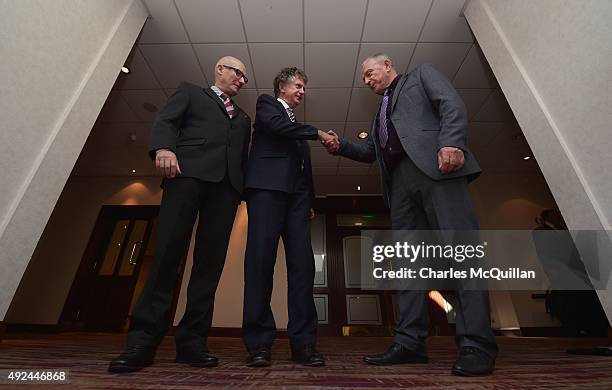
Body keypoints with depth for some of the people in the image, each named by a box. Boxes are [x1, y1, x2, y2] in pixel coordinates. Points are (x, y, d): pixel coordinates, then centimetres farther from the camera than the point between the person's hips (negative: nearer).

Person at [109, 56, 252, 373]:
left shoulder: (243, 118, 34)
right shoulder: (190, 92, 26)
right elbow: (165, 120, 8)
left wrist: (245, 190, 7)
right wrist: (163, 147, -14)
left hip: (227, 183, 3)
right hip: (189, 171, -3)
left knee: (211, 260, -6)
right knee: (168, 251, -13)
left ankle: (191, 341, -1)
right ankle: (143, 338, -4)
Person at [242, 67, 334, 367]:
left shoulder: (298, 125, 34)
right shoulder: (266, 104, 18)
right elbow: (277, 125, -7)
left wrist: (310, 200, 17)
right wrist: (318, 133, 0)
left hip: (297, 194, 6)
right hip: (268, 186, -5)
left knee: (302, 263, -5)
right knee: (260, 260, -12)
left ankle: (303, 342, -1)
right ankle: (259, 342, -4)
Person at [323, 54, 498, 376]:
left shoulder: (421, 75, 21)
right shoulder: (381, 112, 36)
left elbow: (452, 105, 3)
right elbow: (370, 151, 28)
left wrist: (451, 142, -16)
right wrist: (340, 146, 11)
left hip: (435, 166, -5)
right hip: (399, 181, 6)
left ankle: (476, 344, -8)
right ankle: (409, 342, 1)